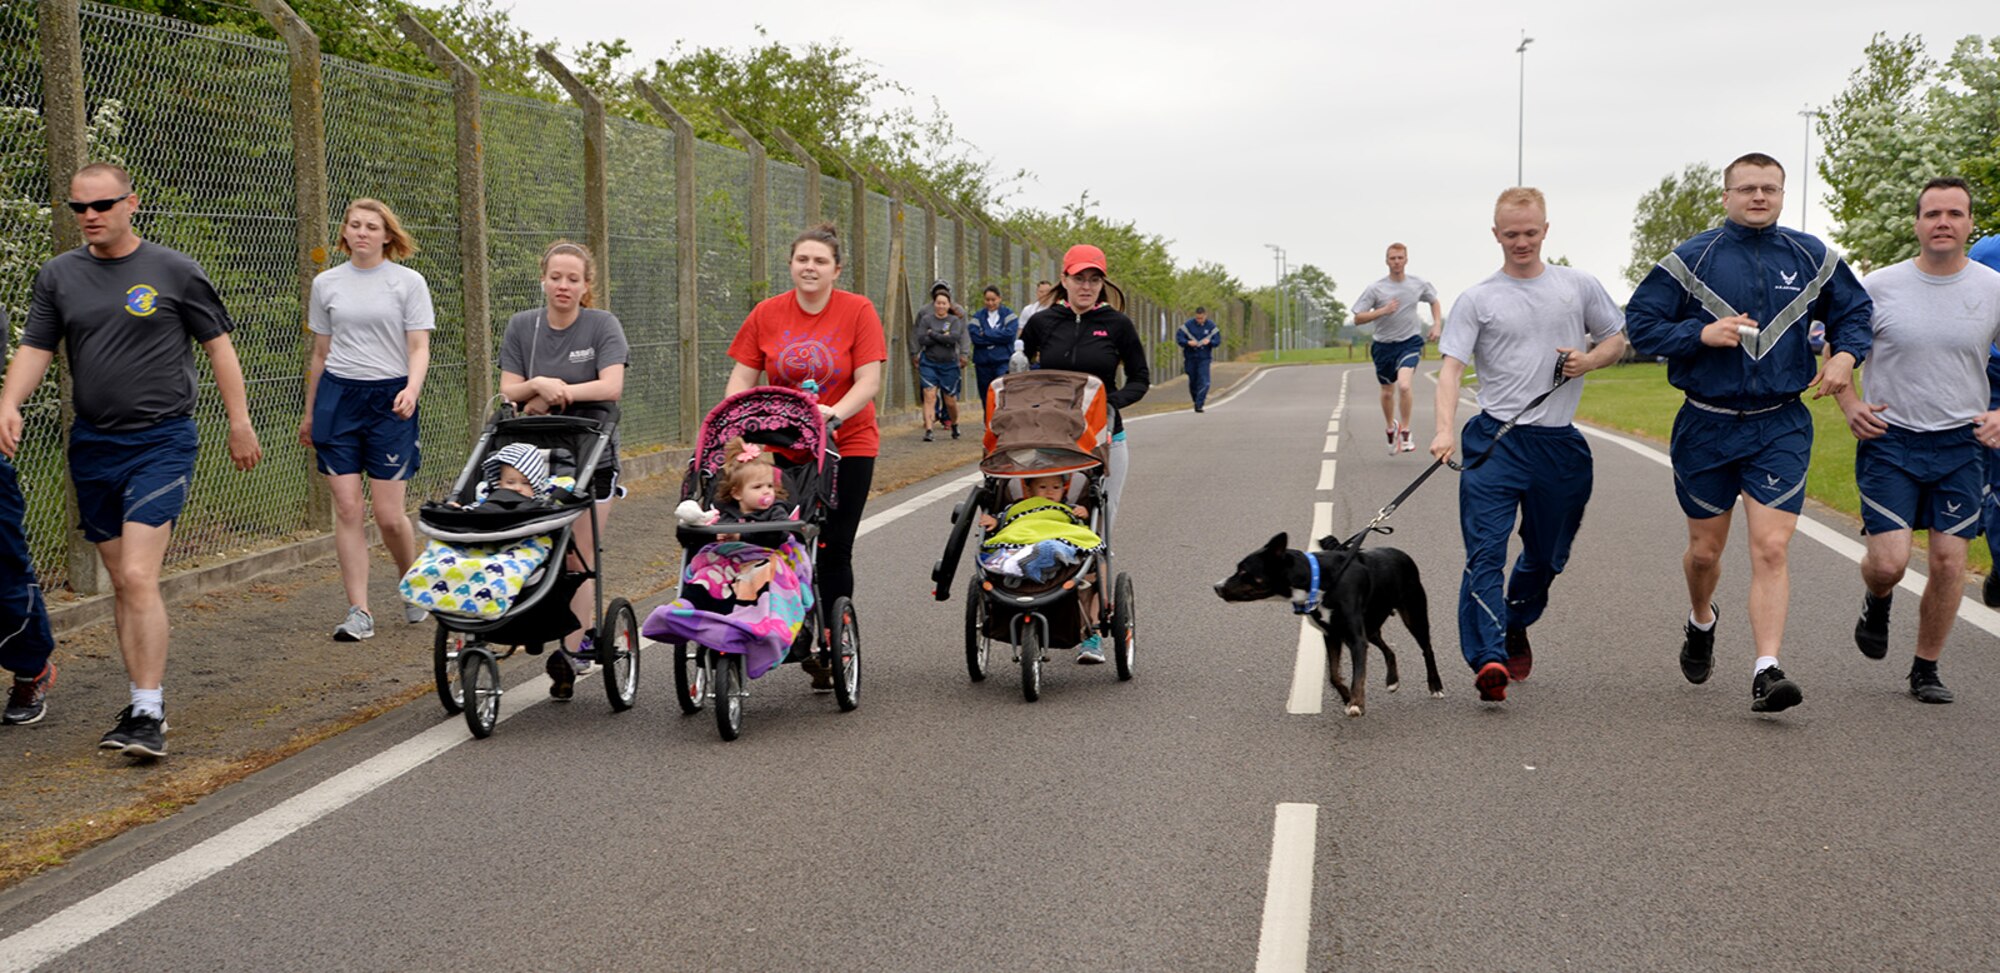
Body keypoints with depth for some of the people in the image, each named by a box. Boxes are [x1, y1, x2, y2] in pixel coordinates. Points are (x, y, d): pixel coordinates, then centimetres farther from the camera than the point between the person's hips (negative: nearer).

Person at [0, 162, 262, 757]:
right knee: (121, 584, 10)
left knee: (139, 578, -15)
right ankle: (141, 703, 18)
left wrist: (240, 424, 1)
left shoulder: (174, 271, -1)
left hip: (162, 441, -5)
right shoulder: (59, 276, 8)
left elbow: (218, 345, 4)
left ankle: (150, 715, -13)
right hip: (92, 446, 5)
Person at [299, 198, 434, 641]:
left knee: (389, 514, -4)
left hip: (389, 400, -2)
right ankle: (359, 612, 2)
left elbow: (419, 347, -2)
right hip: (338, 396, 2)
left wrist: (412, 389, -21)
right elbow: (320, 352, 16)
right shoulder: (326, 284, 9)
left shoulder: (409, 282, 1)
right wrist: (309, 412, 19)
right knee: (347, 509, -3)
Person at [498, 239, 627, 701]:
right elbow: (509, 391, 3)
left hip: (591, 456, -3)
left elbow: (612, 386, -13)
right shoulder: (522, 326, 8)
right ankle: (584, 641, 11)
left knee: (581, 558, -3)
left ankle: (571, 651, -1)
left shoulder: (603, 325, -1)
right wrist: (539, 385, -17)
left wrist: (556, 393, -13)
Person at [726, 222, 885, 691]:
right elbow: (742, 378, 4)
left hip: (847, 445, -2)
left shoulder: (857, 311, -4)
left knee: (833, 550, -1)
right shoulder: (766, 314, 3)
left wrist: (835, 413, -26)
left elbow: (868, 381, -10)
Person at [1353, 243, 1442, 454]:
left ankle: (1405, 432, -9)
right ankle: (1391, 429, 40)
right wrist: (1383, 311, -21)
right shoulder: (1375, 288, -6)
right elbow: (1358, 318, -8)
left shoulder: (1419, 285, 1)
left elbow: (1434, 301, 22)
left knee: (1404, 385, -24)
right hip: (1384, 344, 1)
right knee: (1387, 392, 13)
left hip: (1409, 342, -1)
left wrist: (1437, 324, 8)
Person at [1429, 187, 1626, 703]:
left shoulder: (1579, 286, 9)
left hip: (1560, 444, 3)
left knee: (1546, 556, 15)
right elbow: (1452, 366, -6)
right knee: (1484, 553, -16)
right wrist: (1445, 429, -23)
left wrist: (1589, 360, -5)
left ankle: (1516, 628, 41)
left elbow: (1617, 338, 19)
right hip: (1495, 441, -3)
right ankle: (1488, 660, -23)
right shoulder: (1477, 299, 2)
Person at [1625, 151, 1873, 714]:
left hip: (1781, 428, 0)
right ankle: (1701, 622, 44)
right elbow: (1640, 322, -3)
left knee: (1771, 549, -12)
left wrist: (1845, 353, -1)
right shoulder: (1693, 259, -3)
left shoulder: (1811, 258, 4)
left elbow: (1854, 310, 19)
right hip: (1707, 428, 0)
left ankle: (1767, 672, -13)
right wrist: (1702, 334, -18)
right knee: (1705, 550, 13)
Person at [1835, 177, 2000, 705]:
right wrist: (1849, 404, -5)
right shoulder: (1880, 287, -4)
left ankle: (1926, 669, 17)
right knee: (1889, 562, -10)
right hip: (1890, 441, -1)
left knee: (1949, 560, -1)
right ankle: (1877, 602, 28)